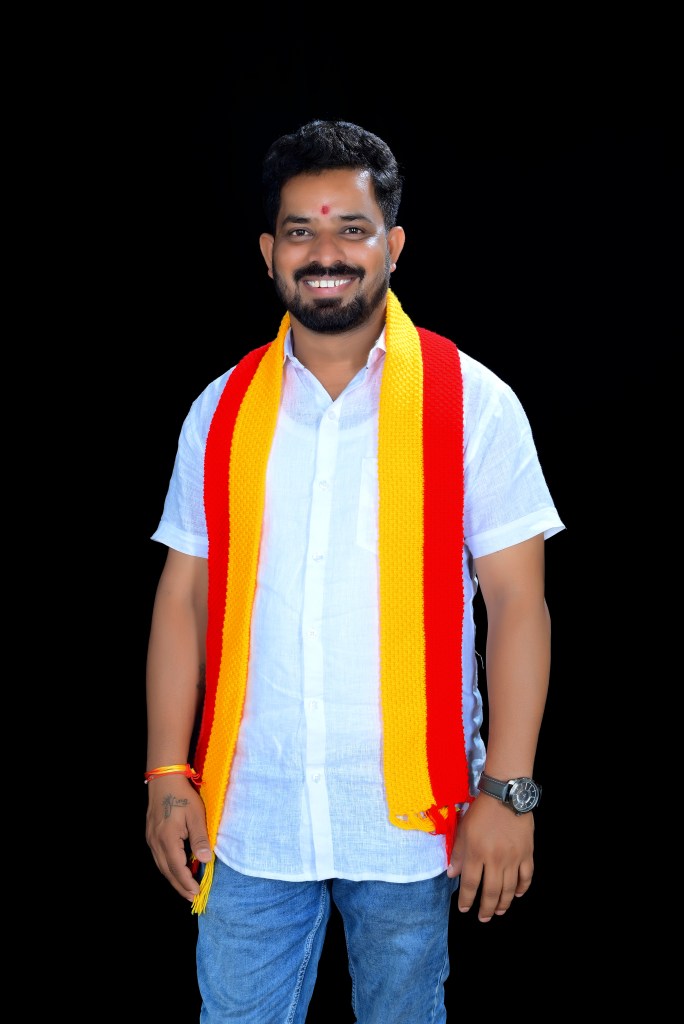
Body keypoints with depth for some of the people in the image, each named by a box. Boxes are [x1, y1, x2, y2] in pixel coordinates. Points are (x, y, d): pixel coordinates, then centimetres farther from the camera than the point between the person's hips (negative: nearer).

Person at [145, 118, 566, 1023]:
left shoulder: (472, 403, -4)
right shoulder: (221, 410, 5)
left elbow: (516, 601, -6)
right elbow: (183, 598, 6)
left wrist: (507, 794, -11)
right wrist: (168, 776, 2)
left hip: (408, 820, -2)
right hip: (249, 817, 2)